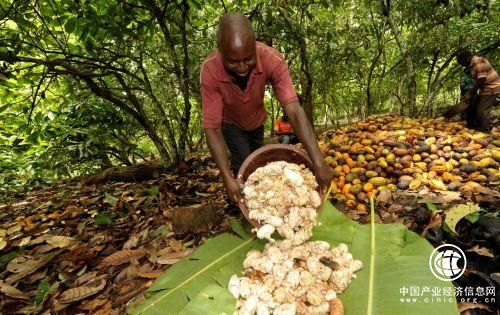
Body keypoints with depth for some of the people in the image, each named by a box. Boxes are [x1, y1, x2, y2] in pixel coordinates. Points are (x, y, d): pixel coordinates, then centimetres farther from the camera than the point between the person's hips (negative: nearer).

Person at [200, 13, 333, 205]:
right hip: (230, 123, -2)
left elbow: (294, 111, -45)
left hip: (256, 120, 3)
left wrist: (318, 162, -53)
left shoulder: (272, 59, -38)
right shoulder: (209, 70, -39)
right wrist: (227, 178, -48)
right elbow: (212, 127, -39)